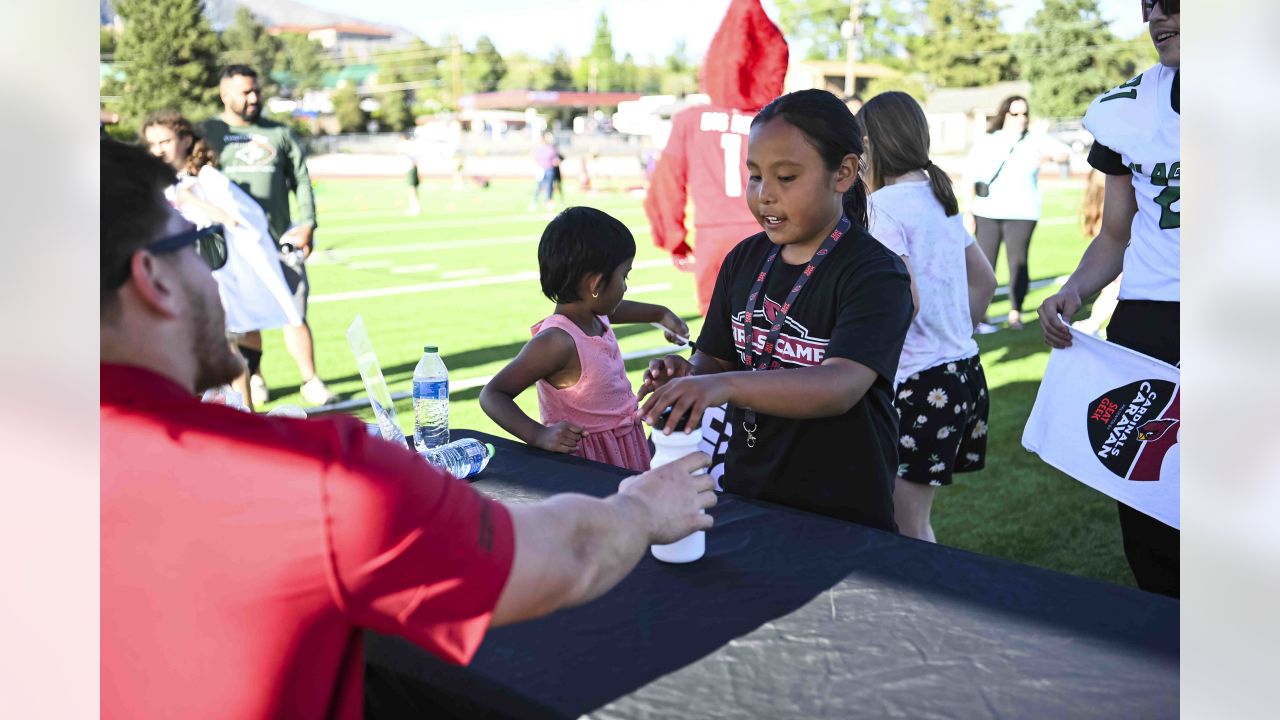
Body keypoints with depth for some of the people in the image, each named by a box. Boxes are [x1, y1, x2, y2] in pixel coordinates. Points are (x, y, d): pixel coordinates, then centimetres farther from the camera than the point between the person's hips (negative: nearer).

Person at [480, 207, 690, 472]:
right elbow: (492, 395, -24)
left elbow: (619, 309, 31)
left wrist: (662, 314, 43)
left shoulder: (595, 316, 4)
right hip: (588, 462, -8)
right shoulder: (556, 341, -25)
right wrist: (540, 435, -37)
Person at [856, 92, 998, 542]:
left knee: (908, 530, 0)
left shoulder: (886, 204, -13)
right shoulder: (939, 195, 12)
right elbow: (984, 281, 21)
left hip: (922, 380, -9)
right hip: (962, 368, 9)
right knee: (915, 519, 17)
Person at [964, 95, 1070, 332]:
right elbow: (971, 178, 5)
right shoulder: (985, 142, 6)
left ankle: (1015, 312, 8)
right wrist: (969, 211, -1)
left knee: (1018, 263, -2)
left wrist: (1048, 156, -27)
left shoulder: (1035, 141, 6)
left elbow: (1065, 153, -5)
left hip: (1021, 214, 0)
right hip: (986, 213, 0)